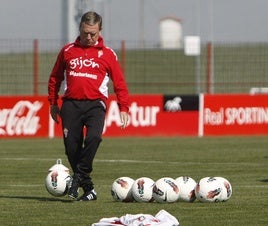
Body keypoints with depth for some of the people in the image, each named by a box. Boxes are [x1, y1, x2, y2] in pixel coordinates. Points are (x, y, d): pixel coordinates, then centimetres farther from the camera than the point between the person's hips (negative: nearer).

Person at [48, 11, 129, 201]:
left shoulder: (107, 54, 7)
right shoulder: (68, 51, 12)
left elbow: (120, 83, 8)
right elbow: (55, 78, 20)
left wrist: (124, 108, 0)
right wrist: (53, 103, 17)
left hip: (95, 104, -2)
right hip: (71, 104, 2)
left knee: (93, 137, -28)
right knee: (72, 146, -3)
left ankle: (79, 176, -15)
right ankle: (89, 189, 8)